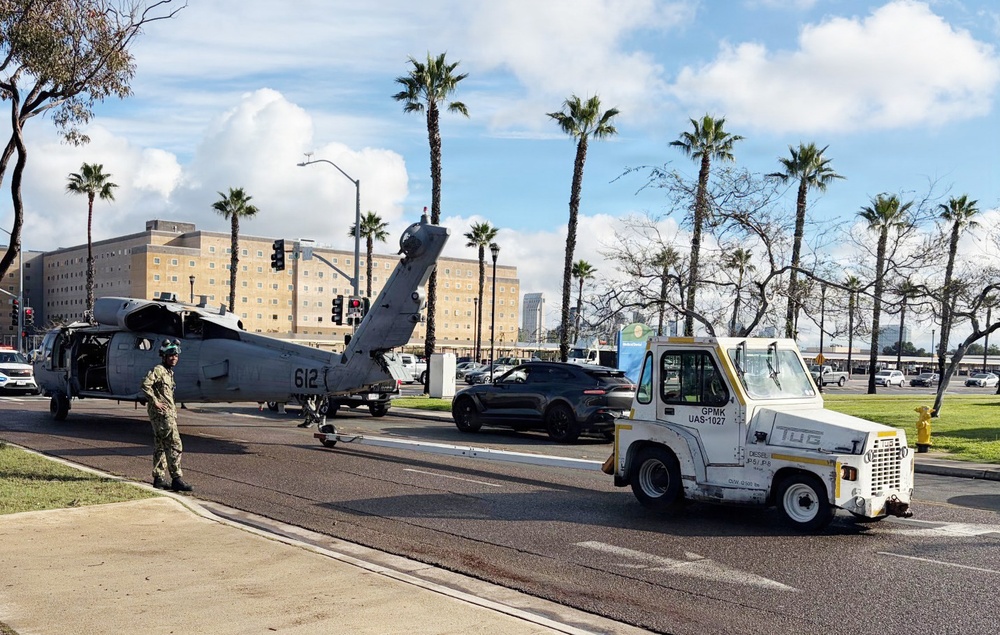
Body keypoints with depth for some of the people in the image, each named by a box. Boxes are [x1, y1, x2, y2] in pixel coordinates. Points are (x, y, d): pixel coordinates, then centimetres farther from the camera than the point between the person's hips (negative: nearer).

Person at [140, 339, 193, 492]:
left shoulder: (169, 372, 18)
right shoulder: (158, 370, -10)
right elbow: (145, 385, -24)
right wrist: (155, 402, -21)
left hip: (169, 412, 10)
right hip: (161, 413, -10)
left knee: (160, 446, 12)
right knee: (174, 444, -12)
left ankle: (159, 478, 18)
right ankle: (176, 479, -12)